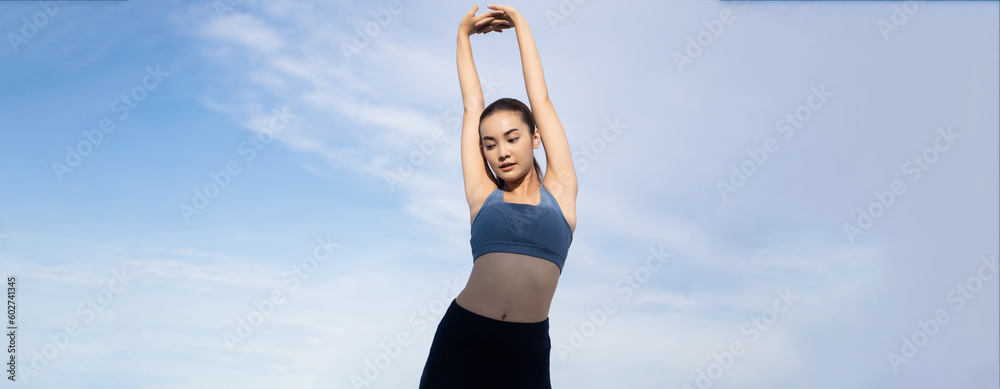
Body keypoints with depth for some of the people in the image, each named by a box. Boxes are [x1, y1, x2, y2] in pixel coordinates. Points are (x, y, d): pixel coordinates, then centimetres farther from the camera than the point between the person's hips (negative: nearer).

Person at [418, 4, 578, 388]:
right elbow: (473, 105, 15)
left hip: (526, 350, 0)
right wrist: (463, 34, 21)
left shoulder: (558, 192, 7)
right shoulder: (483, 195, 9)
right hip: (461, 338, 1)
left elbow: (541, 102, 11)